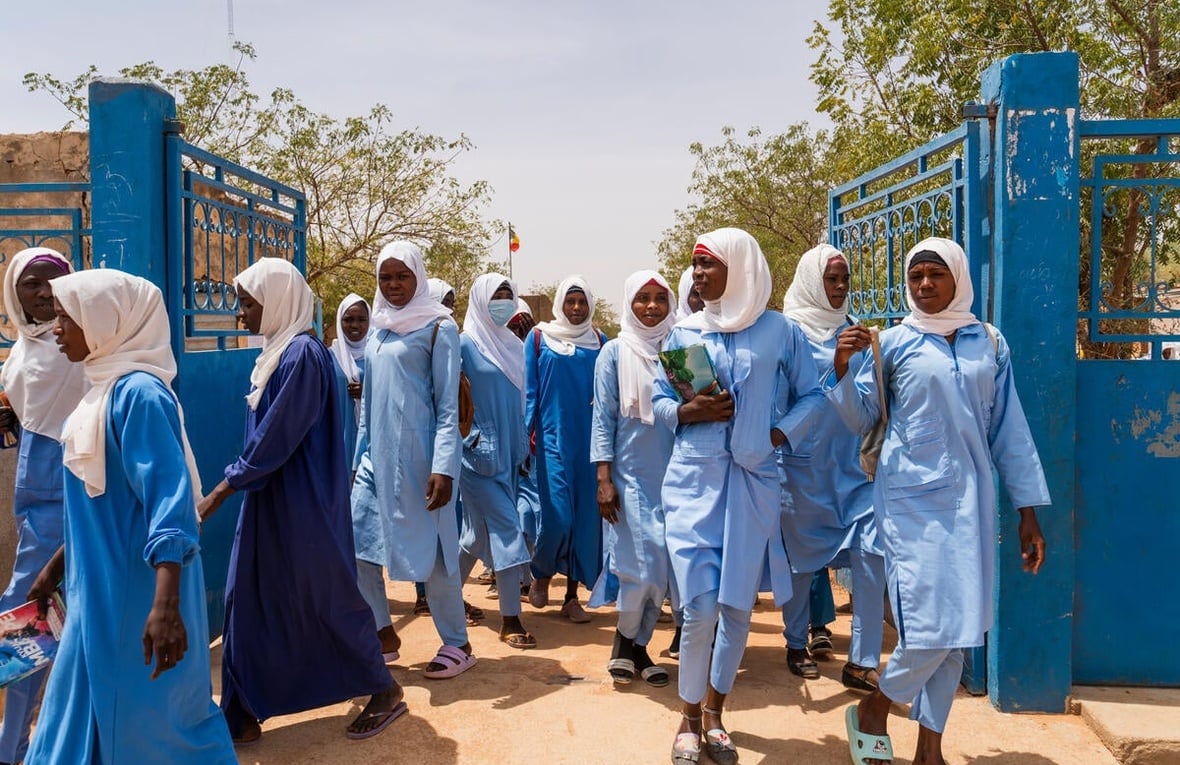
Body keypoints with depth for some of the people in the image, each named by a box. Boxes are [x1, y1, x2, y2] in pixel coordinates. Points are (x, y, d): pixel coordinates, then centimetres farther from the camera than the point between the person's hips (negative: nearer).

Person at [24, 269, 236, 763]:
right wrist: (57, 565, 24)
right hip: (102, 588, 9)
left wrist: (165, 604, -34)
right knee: (88, 716, 20)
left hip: (138, 591, -9)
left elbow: (169, 497, -27)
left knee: (150, 722, 5)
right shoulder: (104, 388, 9)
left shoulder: (138, 392, -19)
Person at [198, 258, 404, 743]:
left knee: (325, 597, 3)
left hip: (303, 504, -9)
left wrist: (223, 489, -16)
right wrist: (235, 484, 16)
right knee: (250, 602, 12)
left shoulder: (303, 354, -19)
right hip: (270, 501, 9)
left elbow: (276, 437, -21)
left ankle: (385, 691, 20)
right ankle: (244, 715, 25)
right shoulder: (276, 352, 10)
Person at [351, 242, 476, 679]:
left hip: (419, 456, -7)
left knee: (432, 547, 1)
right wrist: (360, 455, 15)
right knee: (357, 542, 6)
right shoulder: (379, 329, 14)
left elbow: (448, 405, -10)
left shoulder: (437, 328, -5)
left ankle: (456, 644, 17)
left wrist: (443, 467, -17)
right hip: (378, 456, 7)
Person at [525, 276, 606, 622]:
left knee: (585, 515, 3)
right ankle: (541, 574, 20)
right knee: (557, 514, -9)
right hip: (553, 437, -3)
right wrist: (527, 432, -5)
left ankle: (572, 596, 14)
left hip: (590, 439, 3)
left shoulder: (599, 340, 10)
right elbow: (529, 390, 2)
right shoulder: (539, 337, 3)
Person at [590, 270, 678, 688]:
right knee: (642, 561, -6)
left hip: (674, 474, 3)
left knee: (664, 563, 6)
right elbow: (603, 418, -3)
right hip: (631, 474, -3)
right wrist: (604, 479, -9)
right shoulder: (615, 352, 0)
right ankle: (624, 640, 17)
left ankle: (639, 644, 23)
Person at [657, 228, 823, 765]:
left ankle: (713, 713, 29)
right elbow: (658, 401, 10)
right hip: (695, 479, 0)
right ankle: (689, 718, 17)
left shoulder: (779, 331, 1)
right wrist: (688, 411, -10)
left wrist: (779, 435, -8)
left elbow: (811, 395, 6)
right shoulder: (683, 333, 6)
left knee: (738, 604, 9)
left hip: (754, 481, 0)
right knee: (700, 605, -6)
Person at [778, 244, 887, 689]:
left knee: (871, 547, -5)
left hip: (850, 460, 5)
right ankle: (797, 643, 28)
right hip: (804, 460, -4)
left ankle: (863, 661, 4)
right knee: (803, 551, 7)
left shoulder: (849, 329, 12)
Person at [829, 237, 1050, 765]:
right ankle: (872, 712, 16)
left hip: (971, 498, 4)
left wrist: (1028, 512, 7)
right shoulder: (893, 342, 0)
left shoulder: (989, 343, 8)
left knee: (960, 626, 7)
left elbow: (1008, 428, 10)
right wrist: (843, 364, -16)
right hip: (912, 496, -3)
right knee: (931, 624, -10)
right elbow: (861, 419, 1)